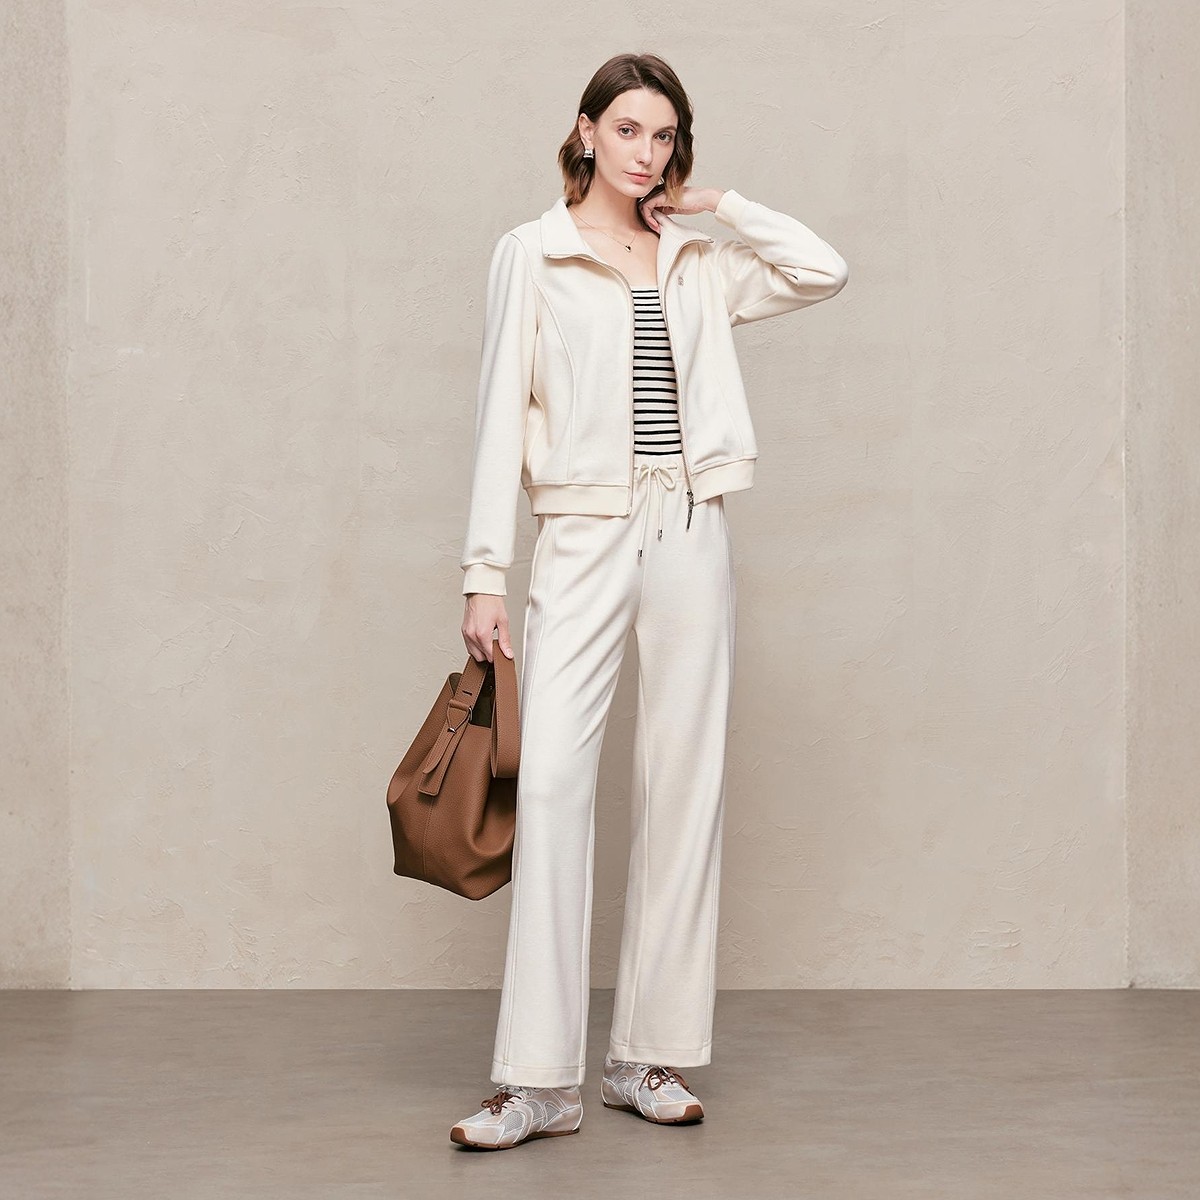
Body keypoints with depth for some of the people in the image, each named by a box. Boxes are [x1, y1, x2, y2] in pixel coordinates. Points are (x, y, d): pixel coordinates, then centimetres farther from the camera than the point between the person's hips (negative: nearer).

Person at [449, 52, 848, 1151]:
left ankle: (651, 1056, 12)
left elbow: (826, 270, 3)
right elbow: (503, 413, 0)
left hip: (690, 535, 3)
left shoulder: (698, 262, 13)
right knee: (550, 779, -12)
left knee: (683, 785, 3)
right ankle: (542, 1080, -8)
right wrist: (486, 573, -5)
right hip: (584, 535, -3)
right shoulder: (532, 253, 5)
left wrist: (720, 205, 8)